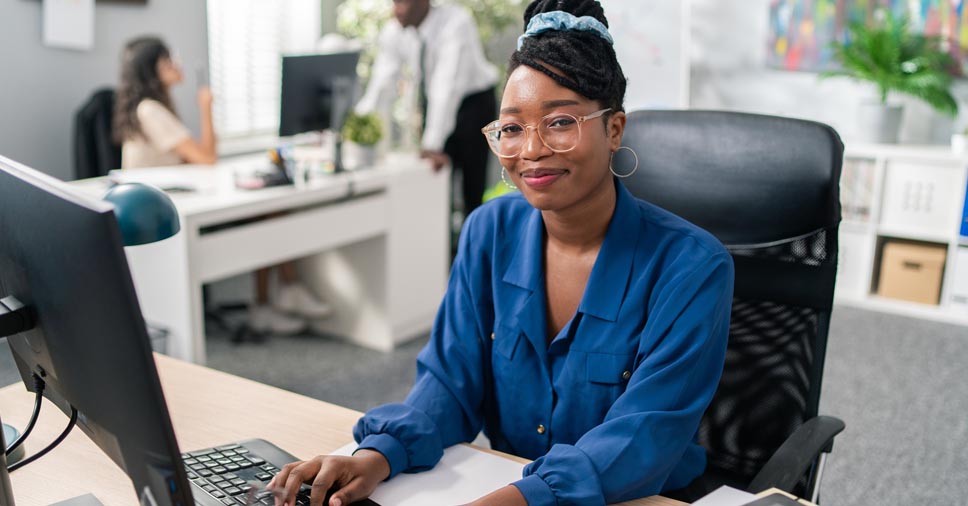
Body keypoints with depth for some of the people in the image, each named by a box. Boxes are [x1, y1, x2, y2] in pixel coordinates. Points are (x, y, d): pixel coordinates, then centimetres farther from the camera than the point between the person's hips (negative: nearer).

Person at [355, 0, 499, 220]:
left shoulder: (457, 23, -29)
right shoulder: (393, 31, -13)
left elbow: (447, 84, -37)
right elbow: (380, 83, -14)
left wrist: (432, 144, -43)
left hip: (473, 103, -4)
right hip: (433, 103, 5)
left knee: (472, 187, -6)